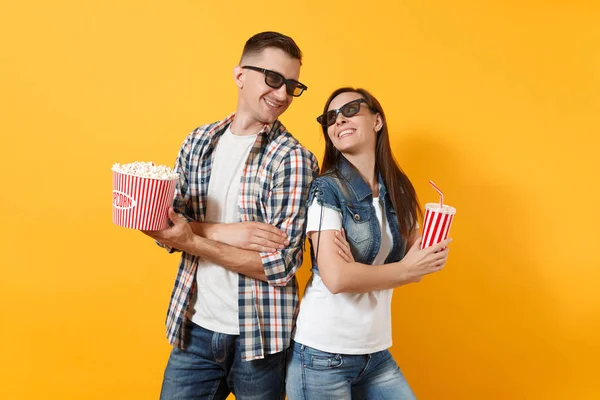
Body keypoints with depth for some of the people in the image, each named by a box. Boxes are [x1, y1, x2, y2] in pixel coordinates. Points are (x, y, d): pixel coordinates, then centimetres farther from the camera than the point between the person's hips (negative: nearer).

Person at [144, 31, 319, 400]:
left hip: (260, 335, -3)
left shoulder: (294, 159, -13)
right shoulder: (198, 141, 2)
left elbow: (280, 264, -17)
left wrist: (194, 241, -19)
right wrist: (222, 231, -18)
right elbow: (164, 225, 0)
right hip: (194, 328, 4)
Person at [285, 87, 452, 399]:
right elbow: (336, 277, -21)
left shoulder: (398, 190, 4)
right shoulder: (326, 188, -12)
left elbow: (416, 263, 2)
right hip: (322, 354, -5)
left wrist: (371, 267, -17)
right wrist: (406, 269, -11)